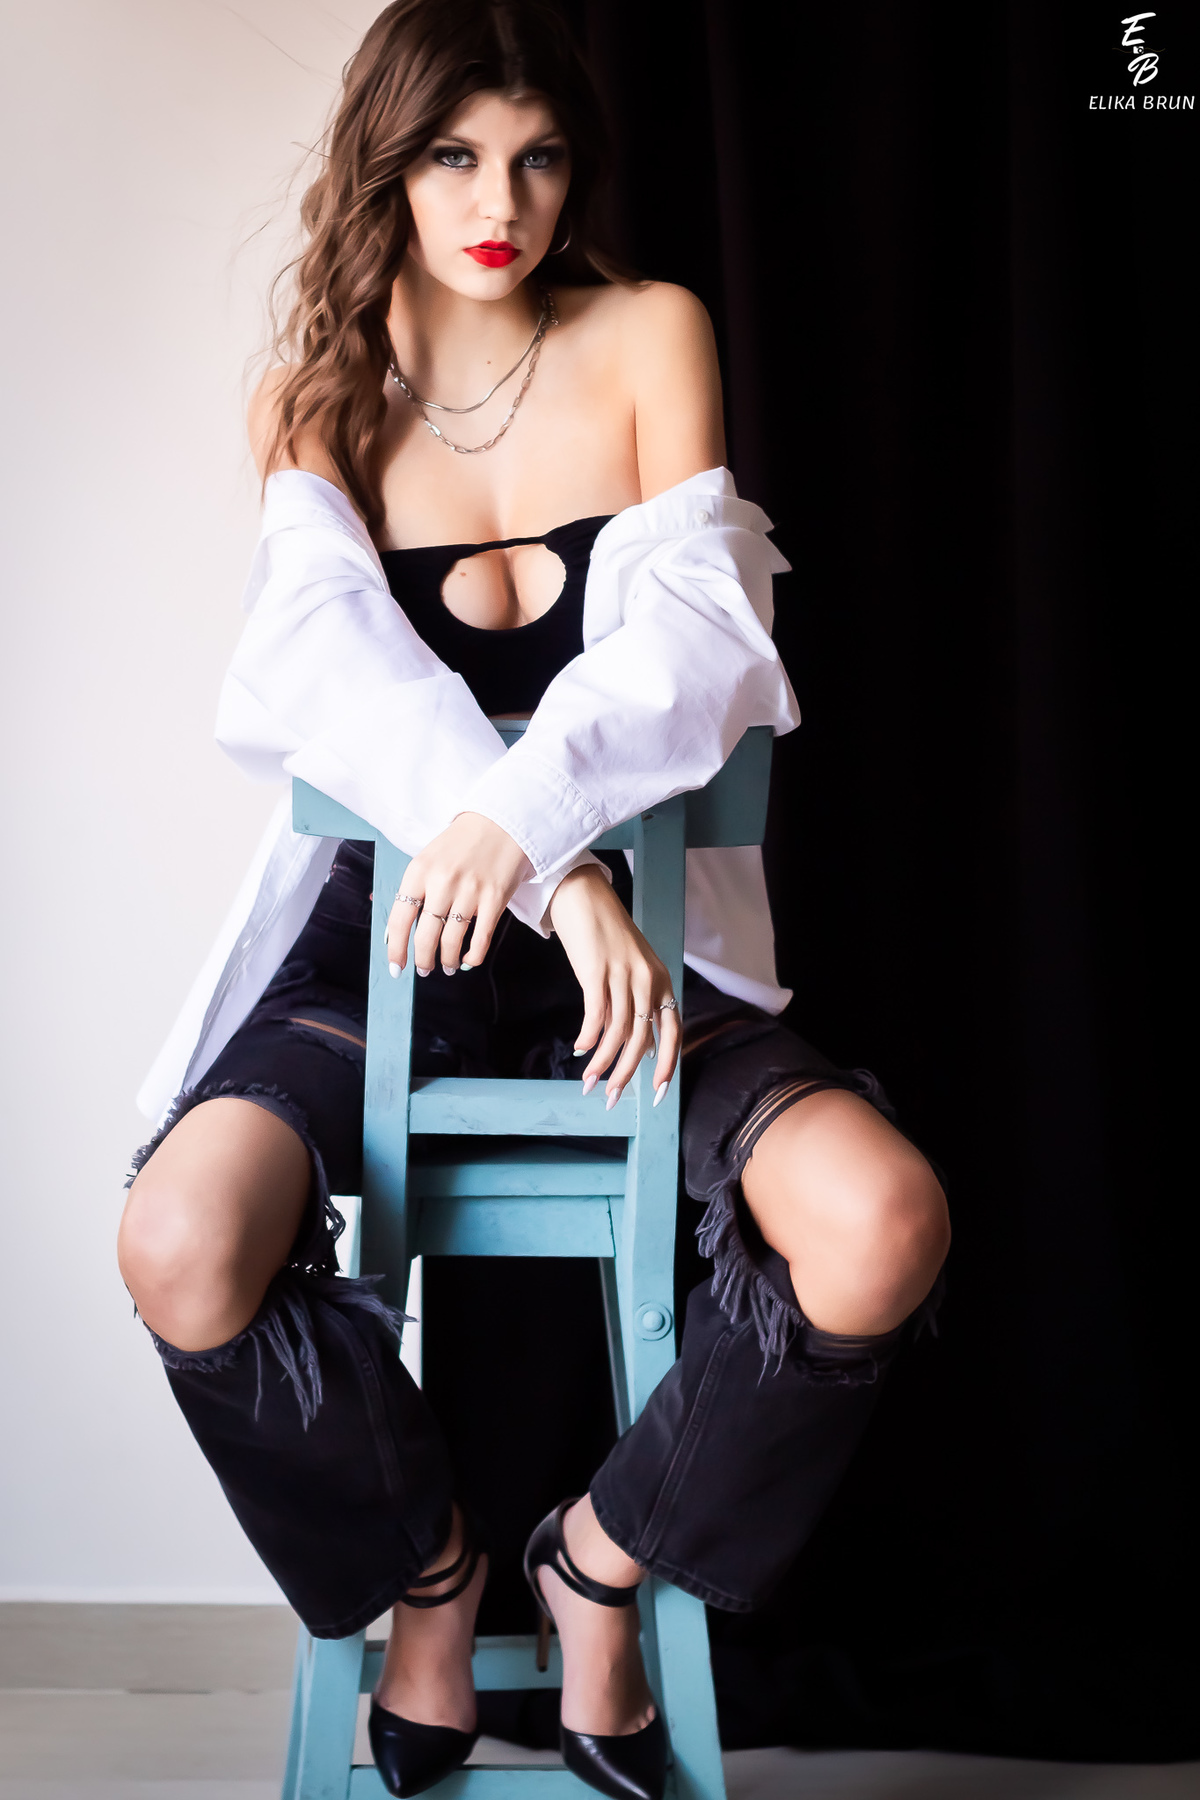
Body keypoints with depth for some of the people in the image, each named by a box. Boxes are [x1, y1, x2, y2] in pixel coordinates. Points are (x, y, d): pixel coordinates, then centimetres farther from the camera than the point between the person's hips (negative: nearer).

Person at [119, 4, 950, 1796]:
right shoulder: (311, 398, 7)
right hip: (390, 919, 0)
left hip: (635, 918, 0)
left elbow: (694, 627, -7)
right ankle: (428, 1561, 5)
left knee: (882, 1223, -26)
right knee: (183, 1248, -28)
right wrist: (564, 882, -26)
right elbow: (338, 659, -10)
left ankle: (605, 1555, 3)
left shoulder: (649, 336, 6)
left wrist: (527, 807, -28)